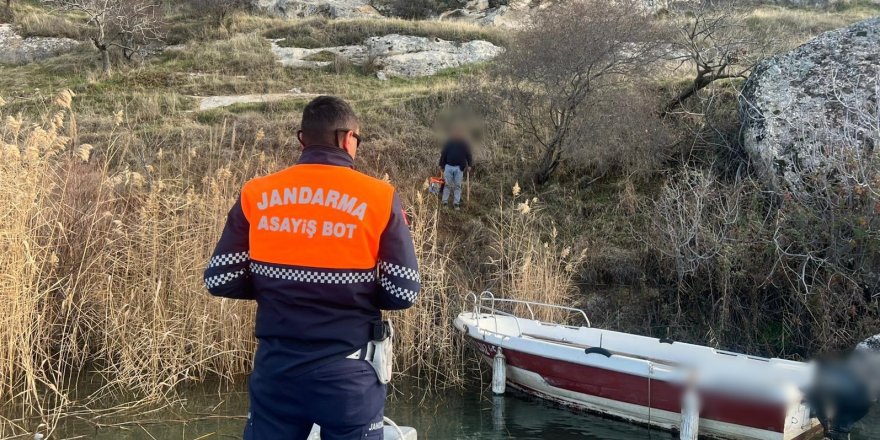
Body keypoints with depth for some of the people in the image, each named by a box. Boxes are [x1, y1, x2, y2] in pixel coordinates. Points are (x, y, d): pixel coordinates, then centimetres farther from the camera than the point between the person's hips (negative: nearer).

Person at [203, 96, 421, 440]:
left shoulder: (256, 195, -2)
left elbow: (220, 280, 0)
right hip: (347, 371, -2)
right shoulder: (378, 197, -8)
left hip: (275, 367, 2)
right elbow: (403, 292, -8)